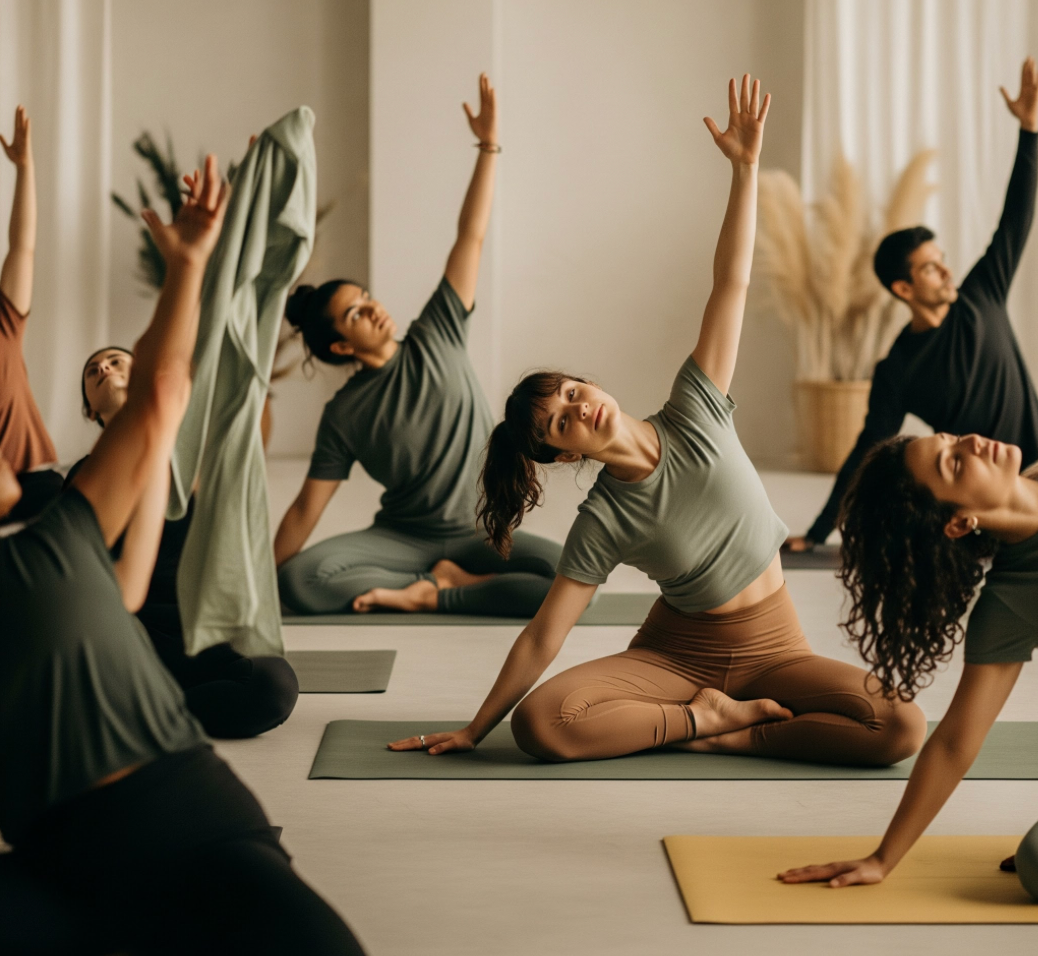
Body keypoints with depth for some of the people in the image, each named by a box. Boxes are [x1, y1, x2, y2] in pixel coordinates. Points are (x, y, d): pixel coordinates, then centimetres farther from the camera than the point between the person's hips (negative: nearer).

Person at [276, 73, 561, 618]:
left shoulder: (436, 338, 0)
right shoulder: (345, 414, -4)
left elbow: (470, 239, -5)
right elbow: (307, 507, -2)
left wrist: (488, 144, -9)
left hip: (476, 533, 1)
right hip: (401, 537, -1)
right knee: (298, 581, -29)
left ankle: (428, 594, -10)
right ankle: (451, 582, -16)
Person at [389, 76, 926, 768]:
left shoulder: (694, 415, -5)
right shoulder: (602, 525, -10)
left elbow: (733, 283, -8)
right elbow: (543, 638, -5)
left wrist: (745, 165, -13)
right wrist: (474, 731, -4)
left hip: (772, 645, 2)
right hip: (677, 651, -1)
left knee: (901, 729, -25)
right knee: (540, 722, -28)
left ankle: (731, 734, -9)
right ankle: (709, 715, -12)